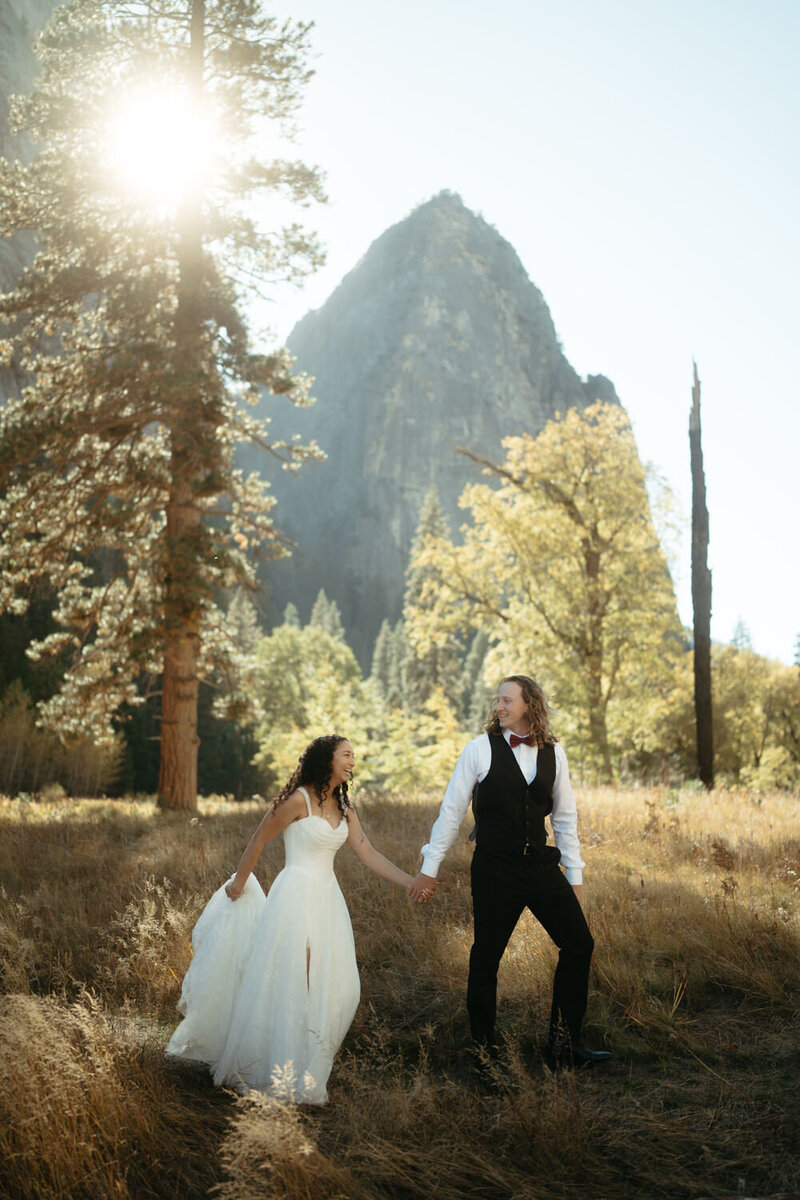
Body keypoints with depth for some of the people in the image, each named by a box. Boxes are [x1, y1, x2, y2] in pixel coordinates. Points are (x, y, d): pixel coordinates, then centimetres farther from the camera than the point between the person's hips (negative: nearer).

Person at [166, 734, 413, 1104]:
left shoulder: (343, 807, 11)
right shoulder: (298, 800, -11)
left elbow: (369, 855, 8)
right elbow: (258, 841, -3)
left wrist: (412, 882, 1)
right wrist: (239, 884, 8)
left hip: (327, 900, 7)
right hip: (296, 896, -7)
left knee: (332, 986, 5)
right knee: (290, 982, -5)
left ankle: (306, 1068, 21)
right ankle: (279, 1074, 8)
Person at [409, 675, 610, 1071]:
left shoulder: (553, 752, 4)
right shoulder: (481, 748, -6)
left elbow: (564, 817, 12)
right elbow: (451, 811, -3)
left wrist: (575, 875, 11)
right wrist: (429, 869, -3)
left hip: (542, 865, 4)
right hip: (495, 870, -4)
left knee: (579, 944, 3)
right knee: (485, 959, 3)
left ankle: (563, 1043, 19)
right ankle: (485, 1054, 20)